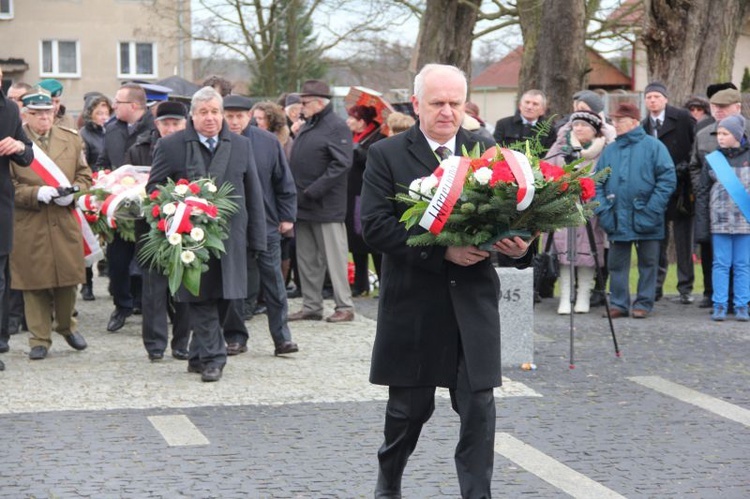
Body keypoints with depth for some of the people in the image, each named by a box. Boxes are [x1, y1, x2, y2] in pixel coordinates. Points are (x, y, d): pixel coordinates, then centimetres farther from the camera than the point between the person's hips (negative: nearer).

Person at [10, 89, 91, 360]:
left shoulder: (72, 139, 10)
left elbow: (85, 176, 12)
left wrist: (72, 193, -7)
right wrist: (36, 194, -15)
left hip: (65, 224, 3)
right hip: (28, 227, -3)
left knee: (67, 279, 8)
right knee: (34, 283, 2)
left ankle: (66, 325, 32)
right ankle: (39, 339, 12)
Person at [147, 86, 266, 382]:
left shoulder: (241, 146, 11)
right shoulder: (170, 146, 3)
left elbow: (254, 196, 11)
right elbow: (154, 188, 7)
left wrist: (256, 239, 7)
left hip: (230, 238, 3)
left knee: (222, 297, 6)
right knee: (202, 299, -5)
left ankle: (199, 356, 20)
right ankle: (212, 358, 0)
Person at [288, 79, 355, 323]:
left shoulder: (336, 127, -11)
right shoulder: (306, 127, 16)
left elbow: (342, 164, -19)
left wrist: (313, 191, -19)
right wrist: (295, 192, 8)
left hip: (327, 207, -9)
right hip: (303, 206, 9)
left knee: (334, 257, -3)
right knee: (306, 259, 11)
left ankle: (345, 306, 4)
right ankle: (311, 306, 18)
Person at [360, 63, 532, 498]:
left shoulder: (487, 153, 5)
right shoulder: (387, 156, -2)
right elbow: (375, 225, -12)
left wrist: (518, 242, -18)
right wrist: (442, 250, -21)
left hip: (473, 301, 1)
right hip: (413, 303, -1)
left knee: (478, 408, -2)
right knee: (411, 406, 13)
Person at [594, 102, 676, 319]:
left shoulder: (653, 146, -3)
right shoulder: (609, 150, 9)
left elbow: (668, 179, -8)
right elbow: (597, 183, 10)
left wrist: (652, 209, -14)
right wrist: (602, 209, -4)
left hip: (645, 220, -4)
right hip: (617, 220, 4)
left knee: (648, 262, 5)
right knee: (616, 263, 7)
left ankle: (644, 303, 13)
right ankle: (618, 303, 15)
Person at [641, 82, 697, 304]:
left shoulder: (682, 118, -3)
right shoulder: (643, 126, 8)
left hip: (681, 189, -3)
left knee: (684, 242, 2)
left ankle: (686, 288, 9)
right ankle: (656, 286, 15)